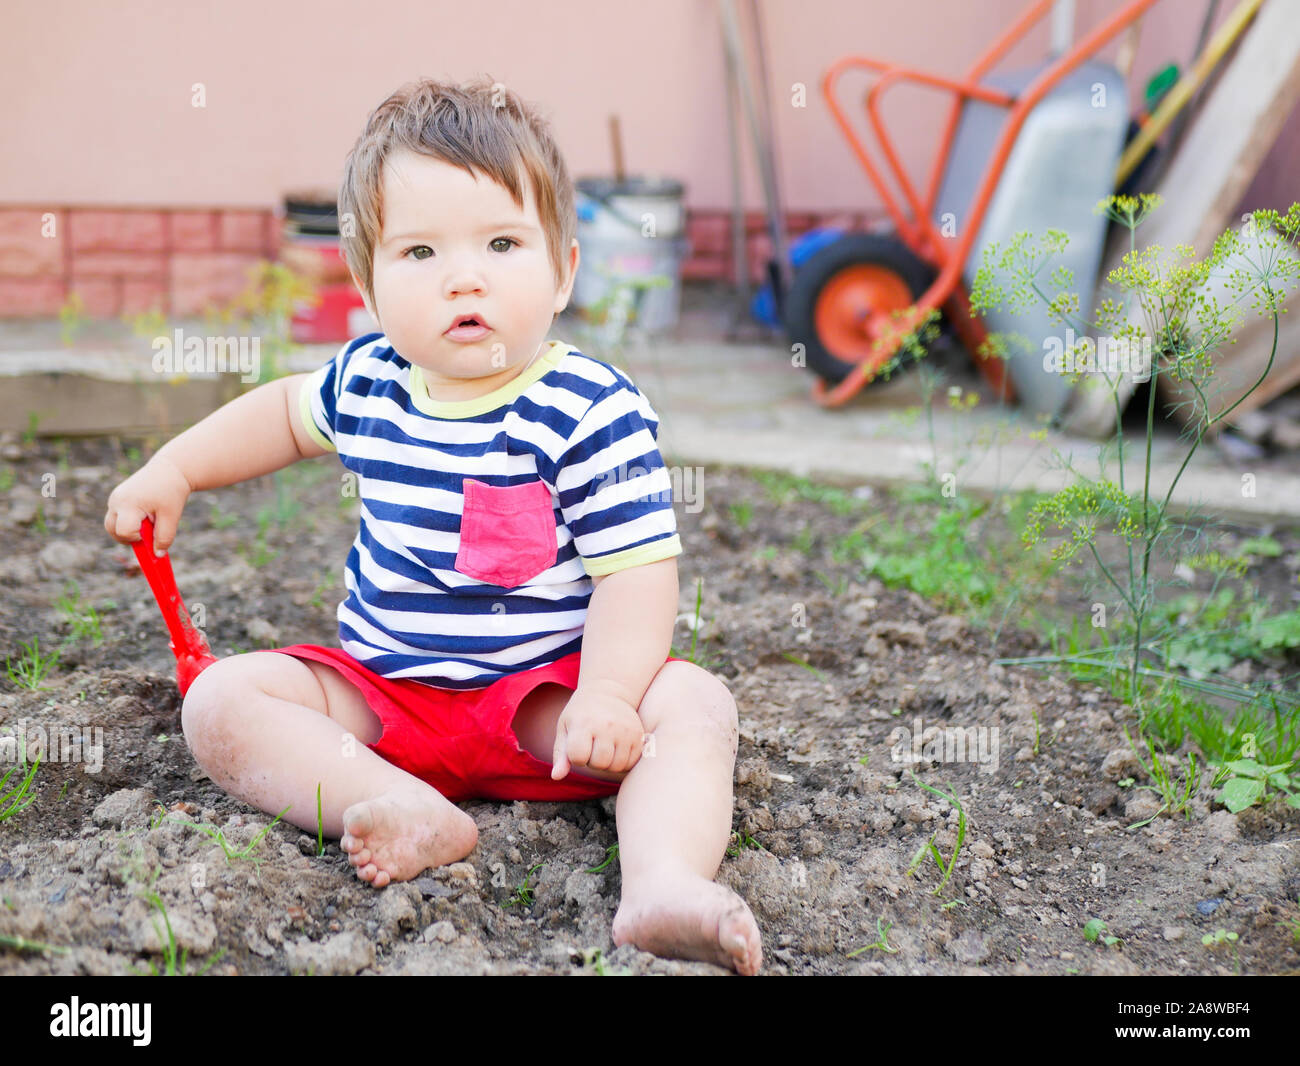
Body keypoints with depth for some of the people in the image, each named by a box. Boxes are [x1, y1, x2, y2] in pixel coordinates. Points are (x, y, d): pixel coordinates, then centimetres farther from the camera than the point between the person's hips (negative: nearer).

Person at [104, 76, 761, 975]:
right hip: (380, 690, 4)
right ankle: (411, 816, -35)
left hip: (544, 691, -4)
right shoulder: (367, 381, 1)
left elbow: (637, 568, -18)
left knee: (692, 704, -29)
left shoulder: (593, 410, -15)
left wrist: (606, 694, -34)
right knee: (220, 699, -16)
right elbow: (288, 412, 25)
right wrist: (171, 472, 19)